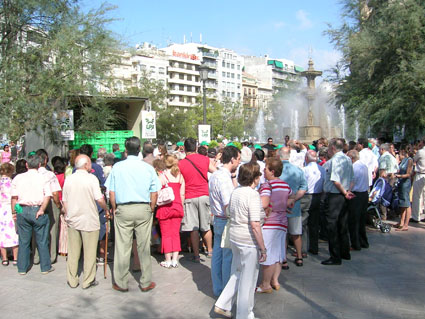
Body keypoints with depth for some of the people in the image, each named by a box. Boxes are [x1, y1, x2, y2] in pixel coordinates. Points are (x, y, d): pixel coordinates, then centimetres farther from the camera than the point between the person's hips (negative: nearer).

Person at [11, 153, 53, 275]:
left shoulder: (18, 178, 4)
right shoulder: (43, 178, -3)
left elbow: (14, 197, 1)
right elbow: (48, 196, -14)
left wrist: (14, 212, 7)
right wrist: (41, 210, -12)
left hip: (22, 211, 2)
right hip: (38, 210, -2)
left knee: (23, 241, 12)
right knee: (42, 241, 7)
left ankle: (22, 268, 20)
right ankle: (45, 267, 15)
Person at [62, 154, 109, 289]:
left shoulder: (68, 179, 4)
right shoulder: (91, 178, -11)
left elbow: (65, 201, 9)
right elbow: (99, 199, -15)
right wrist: (106, 209, 3)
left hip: (73, 220, 5)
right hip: (89, 220, -5)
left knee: (73, 252, 12)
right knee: (89, 252, 5)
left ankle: (72, 280, 20)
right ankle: (88, 281, 12)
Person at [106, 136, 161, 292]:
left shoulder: (117, 167, -1)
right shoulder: (148, 168, -1)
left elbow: (111, 193, 0)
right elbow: (154, 193, 1)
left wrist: (114, 210, 11)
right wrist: (151, 210, 12)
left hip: (123, 209, 0)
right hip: (143, 209, 1)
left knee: (122, 247, 6)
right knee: (144, 247, 7)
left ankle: (121, 283, 17)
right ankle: (146, 283, 17)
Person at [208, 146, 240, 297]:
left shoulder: (215, 175, 10)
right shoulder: (224, 178, -21)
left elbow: (233, 192, 17)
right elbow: (228, 206, -24)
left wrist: (233, 177, 8)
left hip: (217, 220, 10)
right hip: (226, 222, -10)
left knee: (217, 255, 15)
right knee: (228, 258, 2)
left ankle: (218, 288, 26)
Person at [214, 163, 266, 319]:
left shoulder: (235, 192, 6)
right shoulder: (253, 194, -19)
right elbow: (255, 225, -23)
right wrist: (263, 248, -16)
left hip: (234, 238, 8)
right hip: (249, 242, -8)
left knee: (237, 274, 23)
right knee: (248, 280, 8)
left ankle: (222, 305, 25)